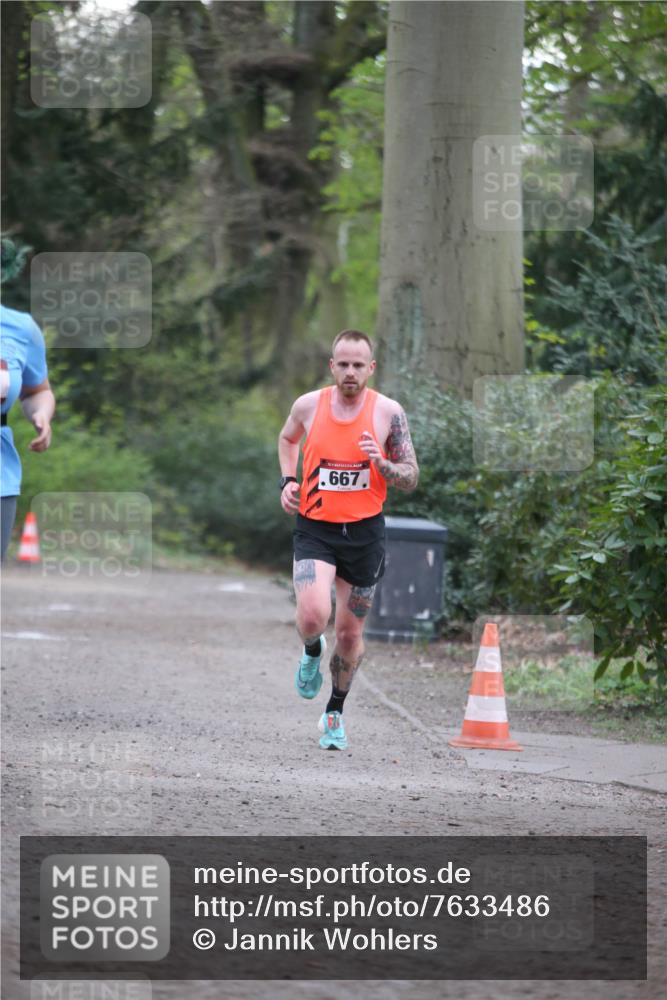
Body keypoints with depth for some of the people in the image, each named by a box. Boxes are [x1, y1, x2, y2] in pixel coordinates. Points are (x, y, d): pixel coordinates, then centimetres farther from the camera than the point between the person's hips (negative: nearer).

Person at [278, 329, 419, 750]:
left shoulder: (388, 412, -6)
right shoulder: (309, 405, -3)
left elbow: (411, 478, -1)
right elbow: (288, 438, 21)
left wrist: (381, 464, -21)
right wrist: (287, 481, 5)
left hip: (365, 530, 1)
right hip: (315, 527, 0)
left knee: (350, 632, 9)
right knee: (313, 616, -23)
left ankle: (335, 714, 31)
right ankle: (313, 652, 15)